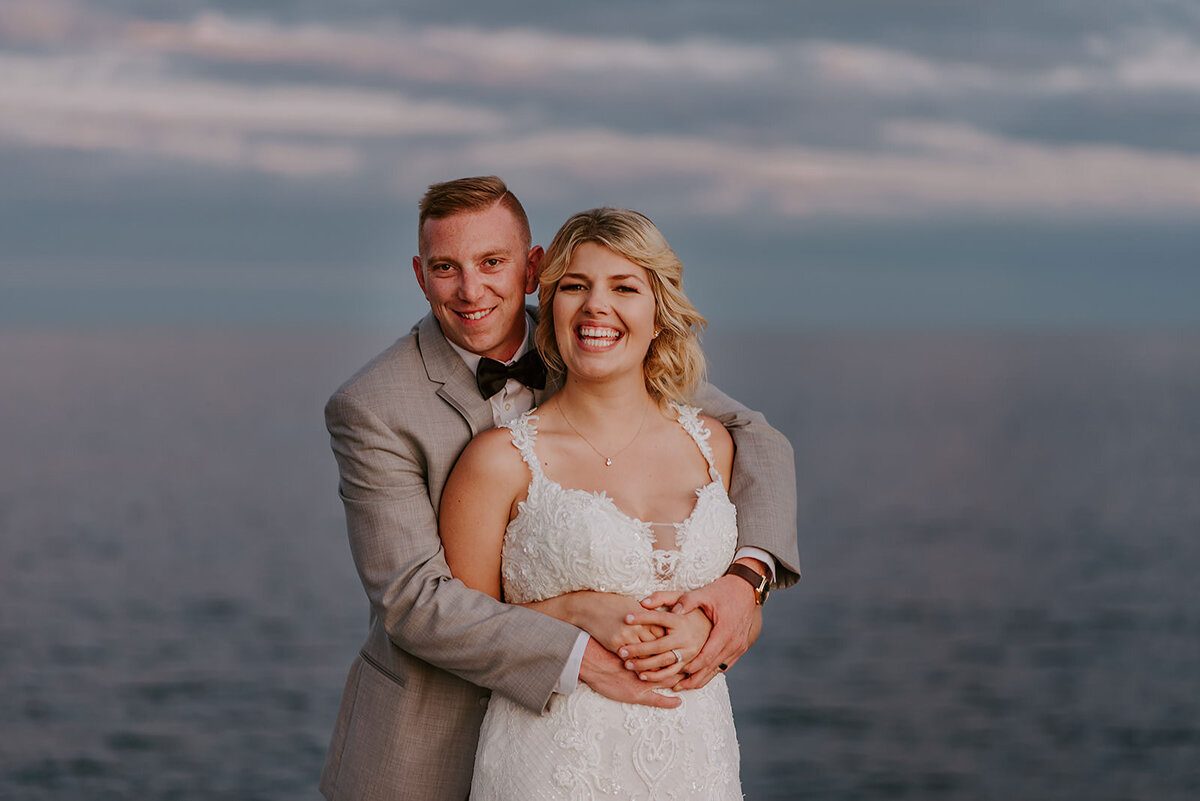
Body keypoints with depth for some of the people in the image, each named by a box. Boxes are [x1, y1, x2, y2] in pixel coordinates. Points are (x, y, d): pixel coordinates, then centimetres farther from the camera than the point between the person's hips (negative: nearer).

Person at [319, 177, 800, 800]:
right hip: (424, 751, -4)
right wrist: (585, 659, -28)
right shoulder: (370, 409, -16)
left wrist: (746, 573, -20)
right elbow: (413, 600, -21)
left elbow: (755, 439, -1)